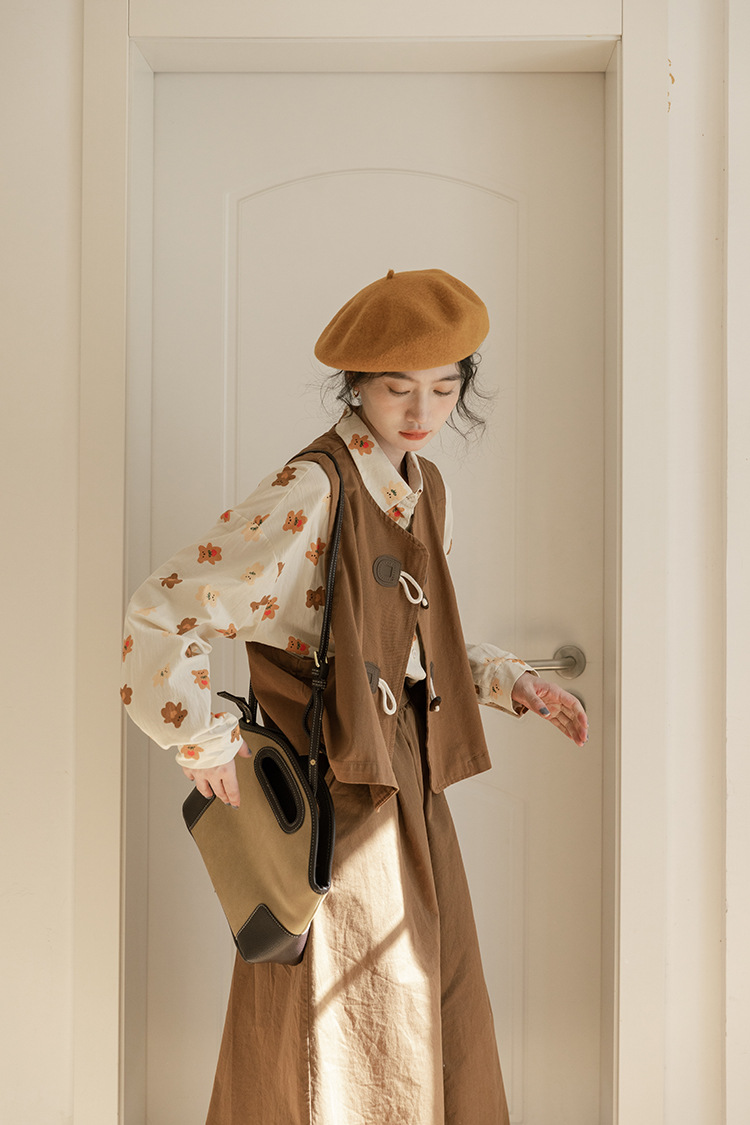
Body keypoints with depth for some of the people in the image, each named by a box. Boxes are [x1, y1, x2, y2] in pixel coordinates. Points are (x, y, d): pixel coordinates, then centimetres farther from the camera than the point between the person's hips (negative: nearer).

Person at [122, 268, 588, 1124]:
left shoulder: (424, 491, 8)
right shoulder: (309, 493, -18)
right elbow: (161, 614, -17)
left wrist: (513, 684, 7)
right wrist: (206, 744, -17)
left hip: (408, 794, 8)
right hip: (333, 801, -8)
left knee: (436, 1017, 19)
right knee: (337, 1031, 7)